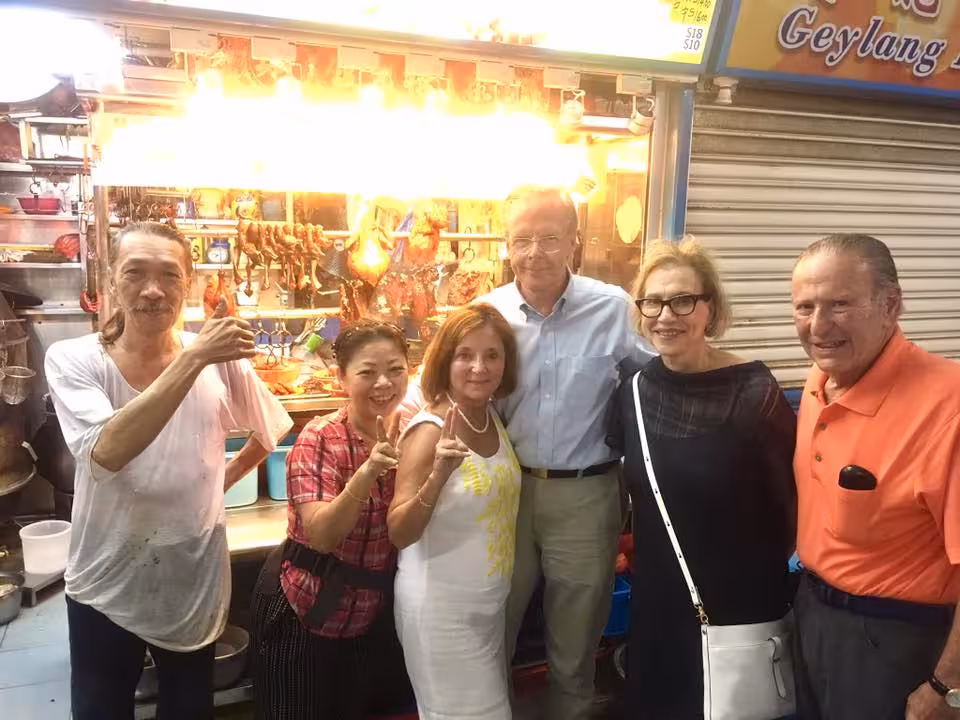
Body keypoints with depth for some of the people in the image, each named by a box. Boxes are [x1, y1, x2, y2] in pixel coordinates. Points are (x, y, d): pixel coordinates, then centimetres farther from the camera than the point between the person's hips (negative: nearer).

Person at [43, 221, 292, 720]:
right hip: (106, 586, -1)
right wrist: (193, 358, -35)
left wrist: (221, 480, 2)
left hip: (193, 583, 1)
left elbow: (271, 433, 7)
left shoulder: (220, 360, -10)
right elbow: (107, 453, -32)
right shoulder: (73, 360, -13)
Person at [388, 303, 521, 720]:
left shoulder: (494, 418, -2)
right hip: (442, 610, -7)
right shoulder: (430, 430, -22)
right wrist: (437, 476, -37)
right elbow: (399, 534, -24)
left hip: (491, 602, 7)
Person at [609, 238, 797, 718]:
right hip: (655, 602, 5)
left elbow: (791, 504, -10)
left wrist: (763, 570, 0)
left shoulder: (755, 395, -20)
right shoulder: (634, 388, -5)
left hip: (740, 609, -4)